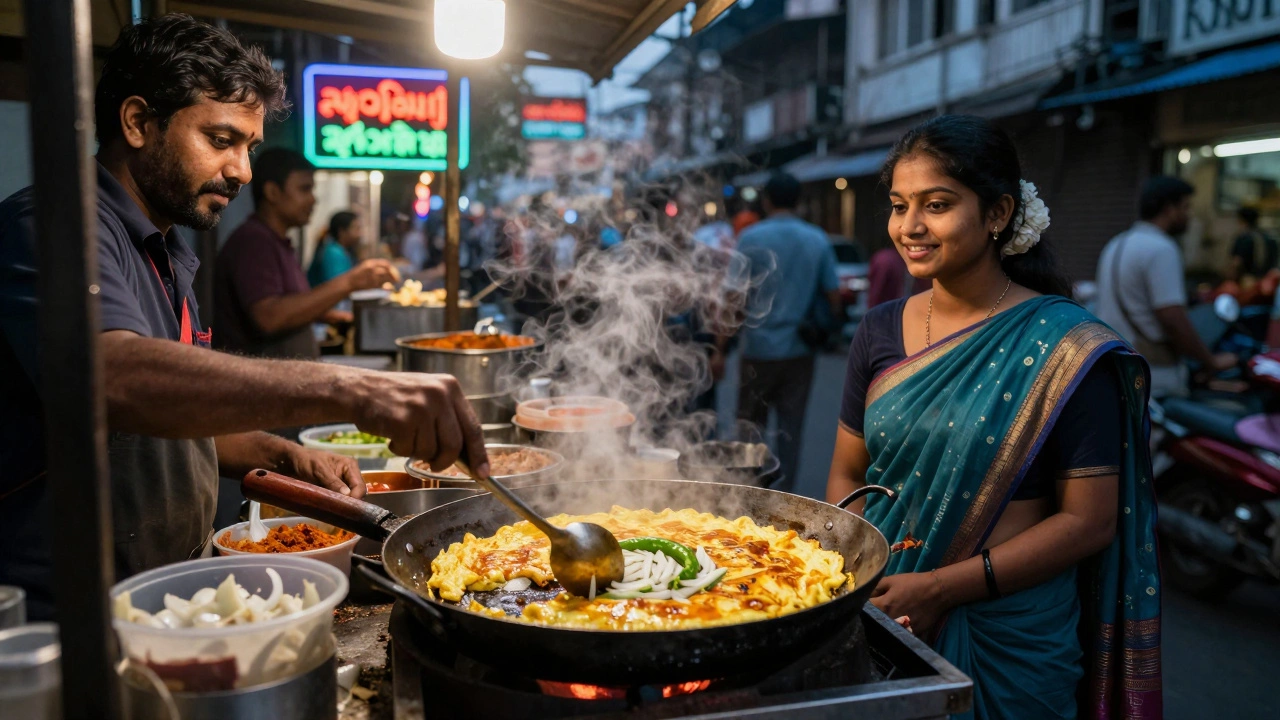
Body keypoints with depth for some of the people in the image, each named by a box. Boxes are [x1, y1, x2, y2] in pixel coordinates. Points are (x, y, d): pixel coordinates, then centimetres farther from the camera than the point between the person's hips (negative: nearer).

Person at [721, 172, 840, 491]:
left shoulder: (750, 238, -6)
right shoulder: (818, 240, 1)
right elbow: (833, 296, 1)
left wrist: (719, 348, -5)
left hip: (759, 348, -2)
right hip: (800, 349, 2)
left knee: (749, 429, 12)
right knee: (790, 429, 7)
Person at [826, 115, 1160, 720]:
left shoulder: (1065, 347, -12)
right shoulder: (879, 333, 1)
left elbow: (1089, 521, -12)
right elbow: (847, 476, 6)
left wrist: (941, 588, -19)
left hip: (1008, 637, -4)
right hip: (879, 618, 4)